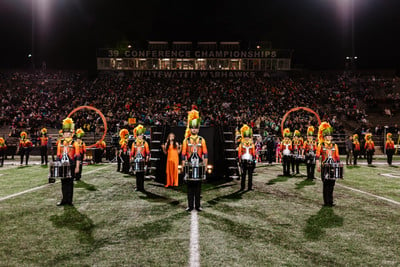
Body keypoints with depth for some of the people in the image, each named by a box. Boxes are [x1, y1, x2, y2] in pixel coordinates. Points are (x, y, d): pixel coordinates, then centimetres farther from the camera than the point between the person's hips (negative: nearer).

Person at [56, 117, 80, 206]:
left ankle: (69, 200, 8)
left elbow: (77, 156, -4)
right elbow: (58, 155, 14)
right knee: (63, 183, 7)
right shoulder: (60, 143, 10)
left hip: (71, 166, -4)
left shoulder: (74, 143, -2)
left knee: (70, 183, 1)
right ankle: (64, 200, 15)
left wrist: (77, 167, -9)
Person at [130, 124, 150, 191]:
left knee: (141, 173, -1)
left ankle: (141, 187, 4)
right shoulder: (134, 143, 9)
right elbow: (132, 152, 11)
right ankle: (138, 186, 11)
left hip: (142, 160, -2)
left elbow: (147, 152, 0)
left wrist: (147, 159, -8)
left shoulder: (145, 143, 3)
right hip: (136, 160, 2)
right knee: (137, 173, 4)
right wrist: (131, 158, 3)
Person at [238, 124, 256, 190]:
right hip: (250, 160, -1)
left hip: (243, 160, 1)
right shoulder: (252, 143, -4)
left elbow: (239, 153, 0)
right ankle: (249, 187, 7)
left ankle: (242, 187, 8)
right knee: (250, 174, 4)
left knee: (243, 174, 6)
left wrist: (239, 160, 5)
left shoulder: (241, 143, -2)